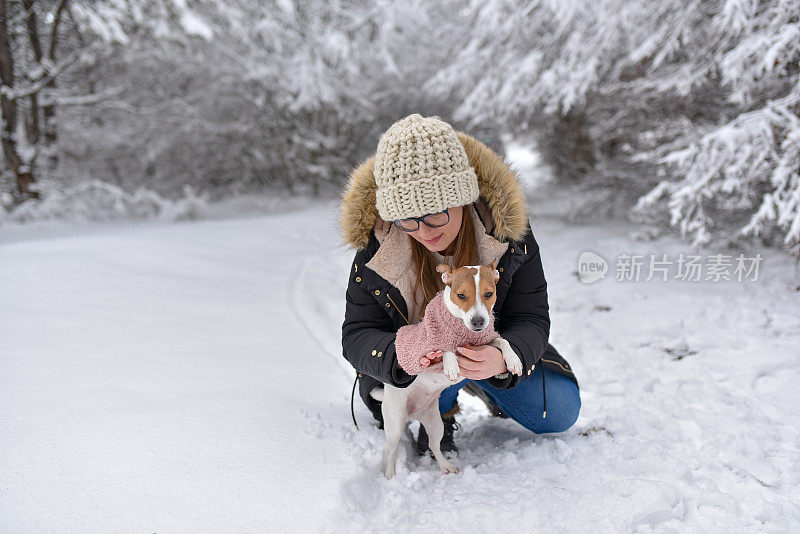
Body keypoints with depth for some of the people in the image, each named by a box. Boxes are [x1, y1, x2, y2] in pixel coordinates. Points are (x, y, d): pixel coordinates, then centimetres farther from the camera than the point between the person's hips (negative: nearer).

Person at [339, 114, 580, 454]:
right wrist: (399, 357, -49)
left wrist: (503, 360, -50)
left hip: (492, 350, 2)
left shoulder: (505, 231, -26)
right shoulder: (376, 245, -26)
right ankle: (441, 413, -4)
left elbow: (531, 319, -26)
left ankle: (484, 387, 19)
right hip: (421, 362, -2)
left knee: (560, 412, -8)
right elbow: (357, 336, -24)